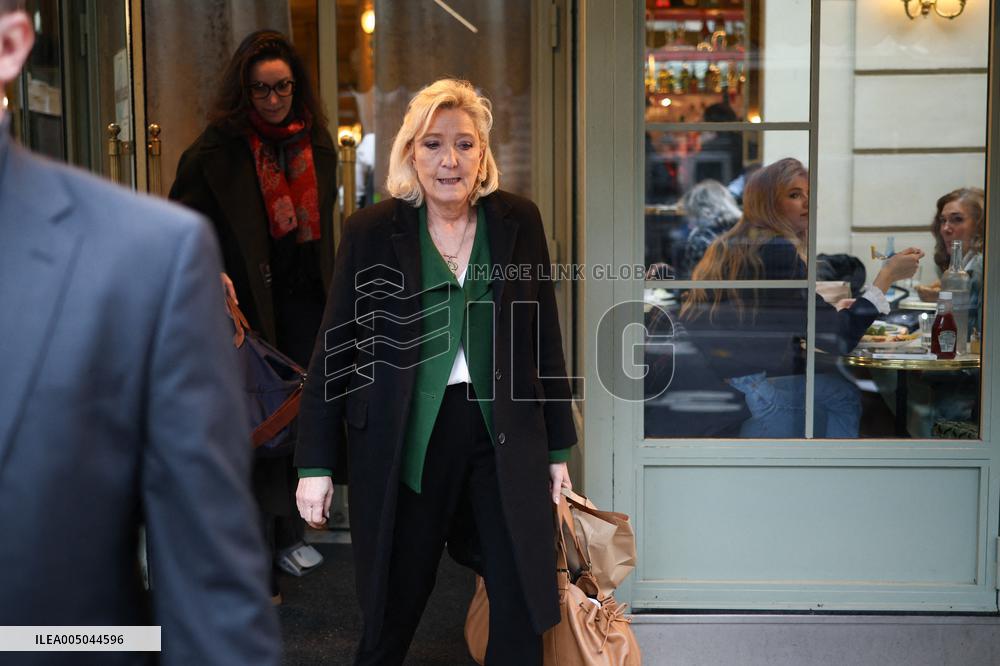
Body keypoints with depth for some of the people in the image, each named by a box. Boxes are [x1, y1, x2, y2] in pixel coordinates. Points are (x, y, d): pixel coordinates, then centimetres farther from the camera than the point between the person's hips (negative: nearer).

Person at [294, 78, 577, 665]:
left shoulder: (519, 221, 2)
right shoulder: (372, 231, -3)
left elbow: (544, 341, 7)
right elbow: (334, 352, -1)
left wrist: (558, 449, 9)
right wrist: (316, 465, -2)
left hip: (504, 438, 2)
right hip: (402, 444, -1)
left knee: (525, 615, 5)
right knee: (392, 613, 11)